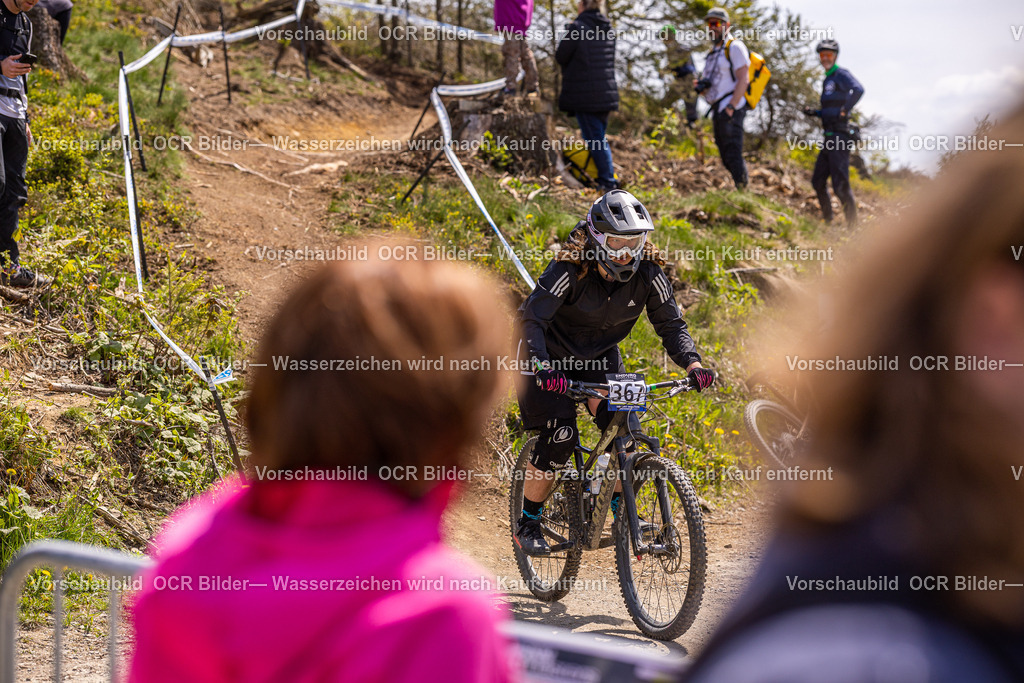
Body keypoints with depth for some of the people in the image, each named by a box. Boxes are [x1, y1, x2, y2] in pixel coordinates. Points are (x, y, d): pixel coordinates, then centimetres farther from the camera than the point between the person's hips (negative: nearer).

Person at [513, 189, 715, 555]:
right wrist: (544, 367, -53)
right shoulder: (568, 270, -30)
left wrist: (693, 364, -30)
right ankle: (527, 525, -4)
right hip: (552, 356, -4)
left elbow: (671, 324, -12)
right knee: (560, 437, -19)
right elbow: (533, 319, -36)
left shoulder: (648, 274, -18)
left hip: (600, 358, 4)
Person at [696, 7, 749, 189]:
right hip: (718, 111, 10)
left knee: (733, 155, -16)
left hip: (730, 110, -10)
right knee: (727, 159, 8)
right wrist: (700, 87, 4)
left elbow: (743, 80, -14)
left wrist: (731, 107, -21)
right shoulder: (714, 53, 24)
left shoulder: (734, 47, -4)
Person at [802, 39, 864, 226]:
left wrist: (845, 110, -22)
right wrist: (814, 113, 14)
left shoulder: (841, 74, -6)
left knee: (840, 185, -12)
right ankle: (827, 220, 22)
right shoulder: (828, 79, 22)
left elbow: (858, 89, -28)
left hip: (839, 136, -10)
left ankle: (852, 225, -10)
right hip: (829, 137, 10)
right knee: (818, 181, 13)